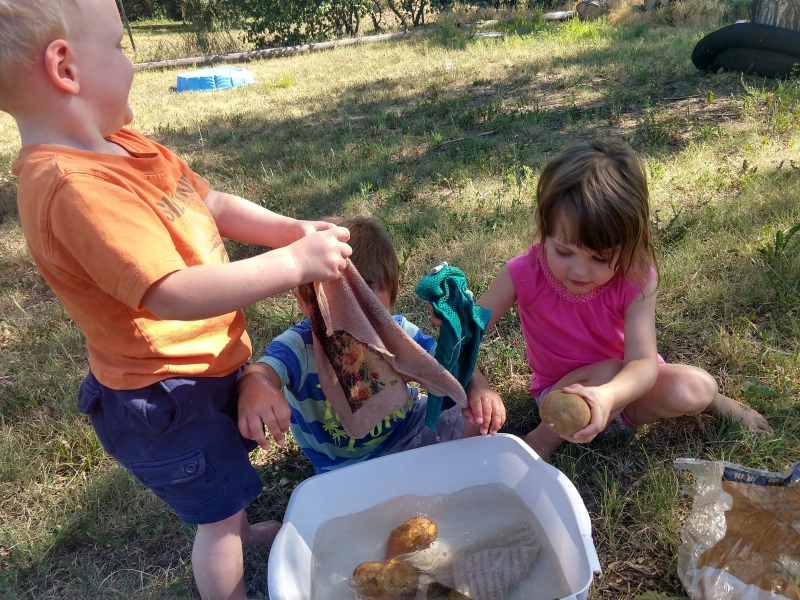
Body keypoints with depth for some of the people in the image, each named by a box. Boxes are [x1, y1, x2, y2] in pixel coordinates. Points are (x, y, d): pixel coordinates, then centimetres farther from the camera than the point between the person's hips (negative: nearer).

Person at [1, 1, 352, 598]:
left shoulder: (121, 145, -1)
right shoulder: (76, 189, -32)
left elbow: (213, 205, 3)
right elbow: (175, 294, -37)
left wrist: (290, 230, -10)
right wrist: (295, 264, -32)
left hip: (207, 364, 10)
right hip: (167, 398, -10)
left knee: (229, 469, 34)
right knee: (219, 511, 13)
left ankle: (240, 531, 63)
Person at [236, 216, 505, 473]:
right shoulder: (299, 346, -29)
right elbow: (265, 369, -49)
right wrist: (255, 387, -74)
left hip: (410, 424, 2)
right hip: (346, 466, -2)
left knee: (480, 420, -6)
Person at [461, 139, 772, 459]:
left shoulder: (636, 279, -23)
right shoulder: (523, 275, -26)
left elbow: (643, 361, -31)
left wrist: (607, 396, -54)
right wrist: (475, 384, -48)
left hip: (622, 388, 2)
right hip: (561, 394, -2)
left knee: (696, 388, -24)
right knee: (607, 370, -33)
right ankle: (549, 431, -11)